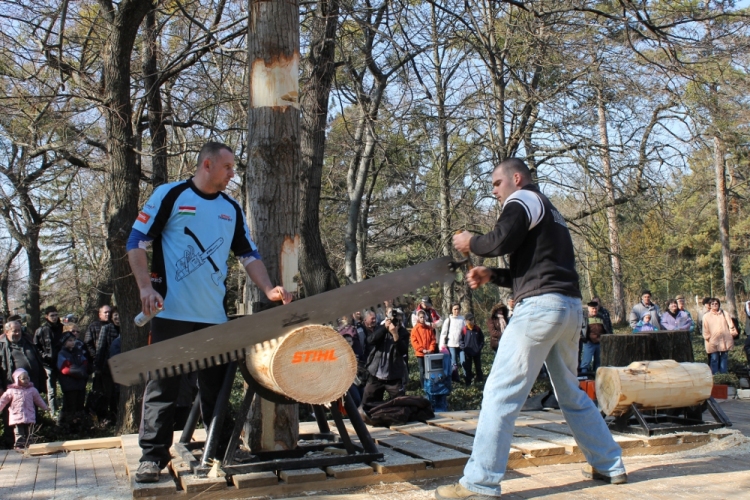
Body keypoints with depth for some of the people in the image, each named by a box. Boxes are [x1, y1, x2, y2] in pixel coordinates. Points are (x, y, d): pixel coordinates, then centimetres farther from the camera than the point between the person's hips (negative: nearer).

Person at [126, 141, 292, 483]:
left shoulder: (231, 209, 13)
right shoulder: (169, 195, -1)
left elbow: (249, 255, 14)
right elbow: (136, 242, -1)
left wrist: (268, 290, 0)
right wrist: (146, 287, -12)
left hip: (214, 314, 5)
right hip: (172, 311, -4)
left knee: (215, 385, 12)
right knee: (162, 383, 0)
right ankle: (153, 454, 9)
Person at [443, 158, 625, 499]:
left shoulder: (524, 199, 2)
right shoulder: (549, 212, 29)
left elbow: (501, 240, -16)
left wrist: (470, 243, 2)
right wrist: (490, 276, 17)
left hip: (541, 306, -10)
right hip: (570, 308, 10)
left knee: (500, 393, -10)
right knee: (571, 394, 21)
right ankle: (609, 465, 26)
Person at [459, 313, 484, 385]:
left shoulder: (477, 329, -2)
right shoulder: (464, 330, -8)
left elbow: (482, 338, 6)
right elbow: (460, 340, -3)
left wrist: (480, 347, -5)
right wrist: (463, 347, -14)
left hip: (477, 352, 2)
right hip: (468, 352, -1)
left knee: (478, 366, 14)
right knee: (468, 368, 5)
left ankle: (480, 380, 25)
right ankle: (468, 382, 11)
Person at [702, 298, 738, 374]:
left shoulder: (725, 313, 9)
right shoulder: (706, 316, 6)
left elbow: (730, 324, 9)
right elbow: (705, 329, 4)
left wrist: (733, 333, 1)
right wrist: (707, 337, -3)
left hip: (724, 340, 2)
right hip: (713, 341, -2)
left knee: (724, 357, 7)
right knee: (714, 359, -4)